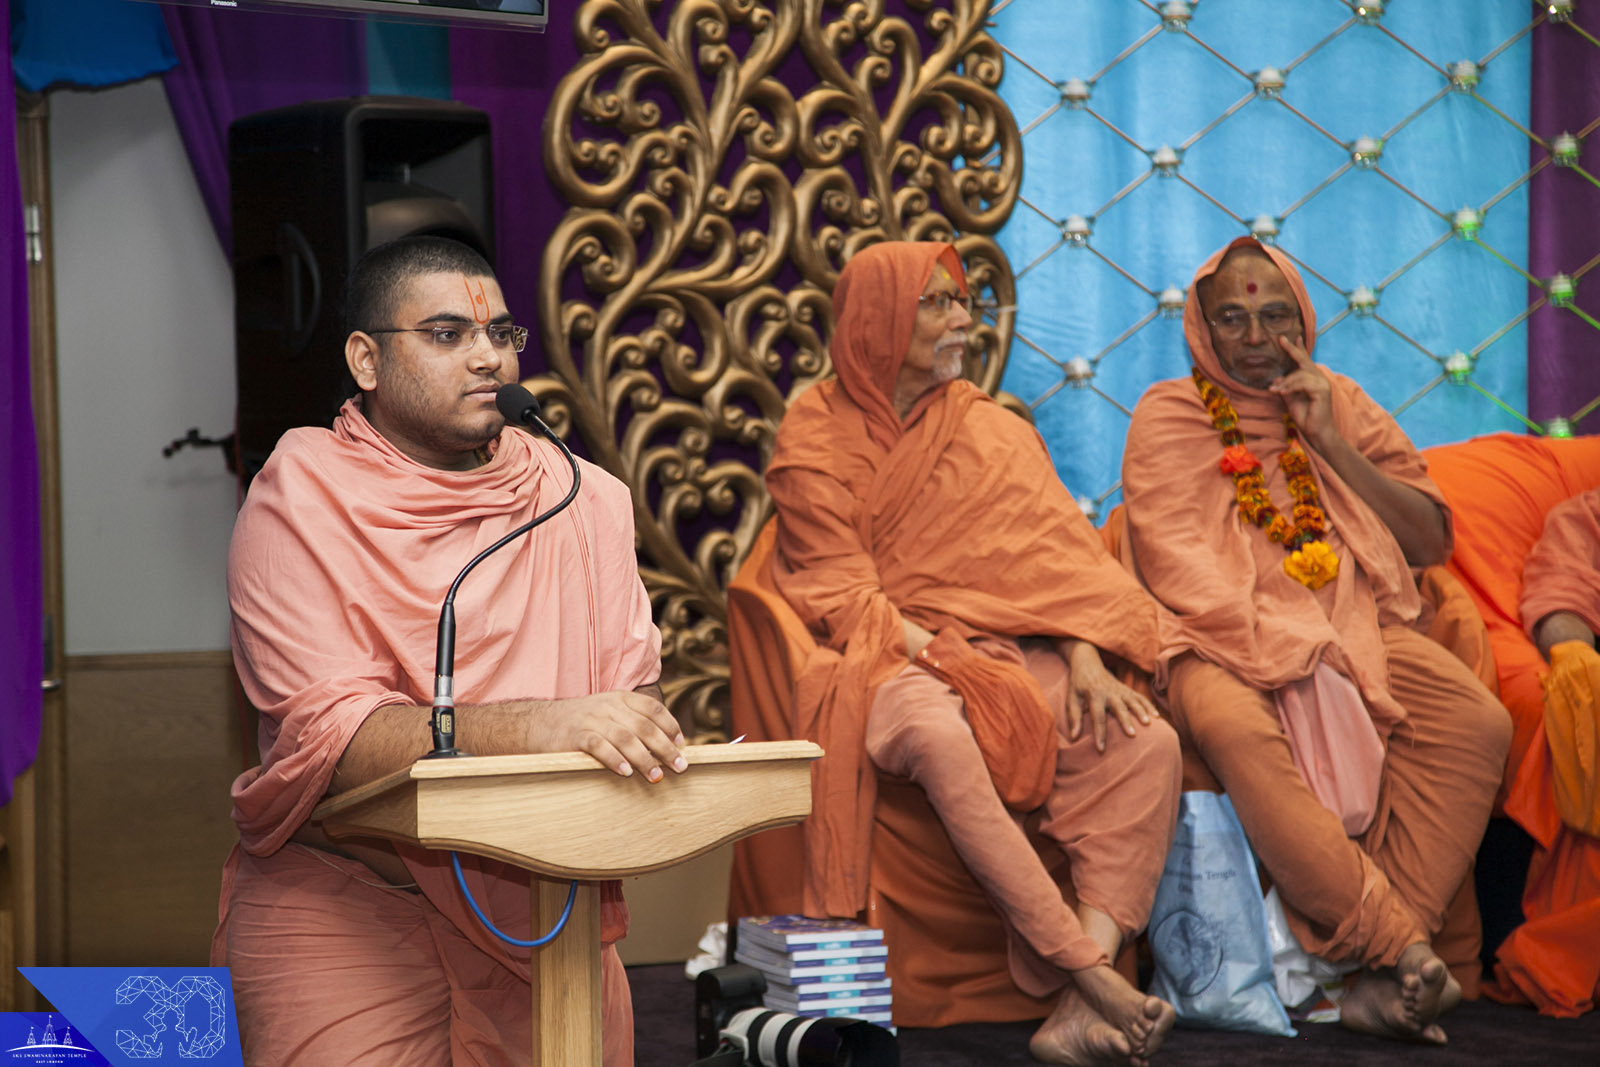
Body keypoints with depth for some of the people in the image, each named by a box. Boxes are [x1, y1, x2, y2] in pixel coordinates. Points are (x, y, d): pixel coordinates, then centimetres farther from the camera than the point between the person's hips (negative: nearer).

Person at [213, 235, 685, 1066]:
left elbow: (632, 683, 4)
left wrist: (632, 732, -21)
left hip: (539, 895, 4)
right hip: (344, 894, -4)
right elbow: (329, 733, -16)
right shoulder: (299, 505, -4)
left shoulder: (582, 498, 10)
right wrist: (532, 727, -30)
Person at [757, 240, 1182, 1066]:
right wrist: (939, 654, -18)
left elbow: (1053, 551, 7)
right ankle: (1086, 971, -40)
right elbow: (839, 594, -4)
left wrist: (1085, 656, -11)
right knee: (939, 735, -40)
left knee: (1147, 743, -22)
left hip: (1008, 652, 5)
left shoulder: (993, 431, 17)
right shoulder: (818, 440, 3)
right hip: (881, 657, -4)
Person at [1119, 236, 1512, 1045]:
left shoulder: (1340, 404, 16)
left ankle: (1389, 966, -28)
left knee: (1478, 722, -23)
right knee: (1237, 730, -38)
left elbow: (1432, 542, 10)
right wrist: (1278, 644, -18)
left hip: (1355, 629, 4)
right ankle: (1402, 950, -34)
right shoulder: (1167, 417, 7)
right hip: (1223, 638, -3)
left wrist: (1331, 446, -1)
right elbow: (1176, 567, -4)